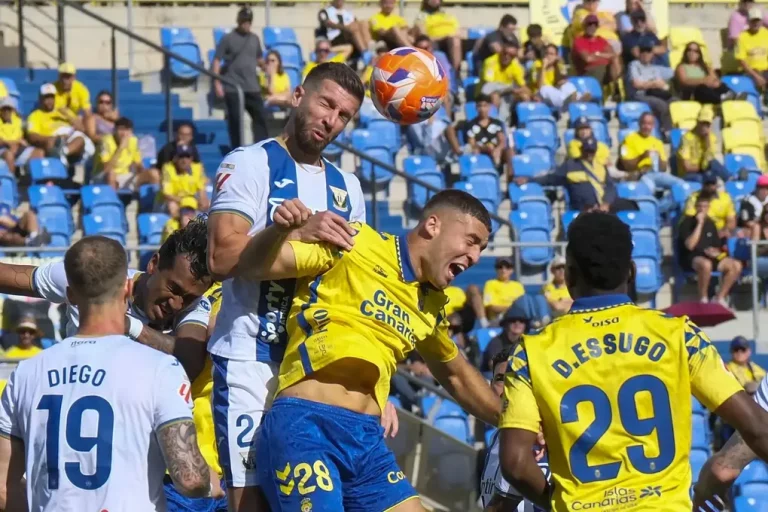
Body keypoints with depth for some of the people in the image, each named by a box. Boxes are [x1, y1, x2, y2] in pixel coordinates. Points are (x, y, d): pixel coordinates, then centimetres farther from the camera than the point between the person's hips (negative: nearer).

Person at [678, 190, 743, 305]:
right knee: (706, 264, -41)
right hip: (691, 258, -6)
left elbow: (717, 246, 20)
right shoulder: (687, 222, -6)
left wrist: (716, 251, -7)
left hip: (709, 256, 6)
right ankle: (703, 299, -23)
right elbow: (690, 245, -20)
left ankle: (719, 298, -6)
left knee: (736, 265, -14)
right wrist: (699, 224, -19)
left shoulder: (710, 223, 13)